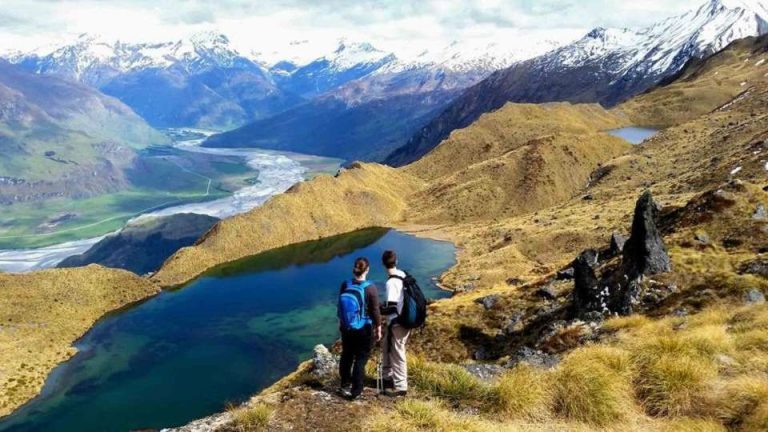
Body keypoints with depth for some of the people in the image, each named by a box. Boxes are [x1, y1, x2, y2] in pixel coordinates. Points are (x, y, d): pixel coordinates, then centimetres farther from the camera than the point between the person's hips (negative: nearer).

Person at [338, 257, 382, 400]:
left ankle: (345, 386, 34)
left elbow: (340, 306, 5)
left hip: (346, 328, 5)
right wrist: (378, 329, -1)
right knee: (361, 359, 8)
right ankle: (355, 391, 15)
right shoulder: (370, 288, -20)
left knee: (346, 356, 20)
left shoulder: (345, 285, -7)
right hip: (364, 330, -4)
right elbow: (375, 311, -14)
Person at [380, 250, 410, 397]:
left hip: (397, 323, -9)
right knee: (386, 348, 22)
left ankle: (401, 387, 12)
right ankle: (388, 377, 34)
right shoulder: (403, 276, 3)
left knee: (397, 355, 3)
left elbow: (392, 308, -23)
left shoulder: (391, 282, -22)